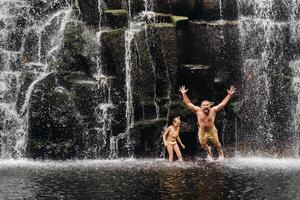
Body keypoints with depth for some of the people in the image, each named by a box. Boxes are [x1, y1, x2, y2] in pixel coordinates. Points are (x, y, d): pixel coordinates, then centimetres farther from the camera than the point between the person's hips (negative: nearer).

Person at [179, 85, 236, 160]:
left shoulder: (213, 110, -14)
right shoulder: (198, 110, -13)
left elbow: (223, 103, -11)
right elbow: (188, 103, -10)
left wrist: (229, 95, -15)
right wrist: (183, 94, -13)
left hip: (212, 130, -1)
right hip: (202, 131, 1)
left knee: (217, 143, 7)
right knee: (203, 145, 9)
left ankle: (220, 152, 38)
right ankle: (208, 150, 43)